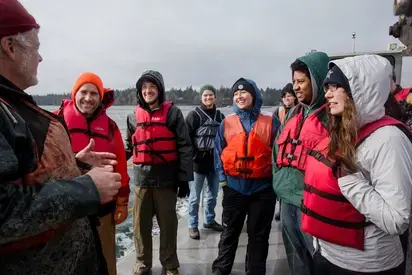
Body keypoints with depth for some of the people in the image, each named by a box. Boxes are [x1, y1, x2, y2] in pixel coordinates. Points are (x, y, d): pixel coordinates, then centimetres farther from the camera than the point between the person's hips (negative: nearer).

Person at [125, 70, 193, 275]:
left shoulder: (172, 113, -3)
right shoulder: (134, 117, 8)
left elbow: (184, 147, -6)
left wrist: (184, 178, -8)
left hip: (166, 179, -3)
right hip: (141, 179, 3)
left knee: (168, 224, 10)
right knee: (141, 225, 13)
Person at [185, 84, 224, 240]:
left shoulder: (220, 116, 9)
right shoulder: (194, 115, -7)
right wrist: (194, 156, -14)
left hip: (215, 161, 5)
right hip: (198, 162, -5)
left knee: (213, 194, 17)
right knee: (195, 196, 4)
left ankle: (210, 220, 34)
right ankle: (193, 226, 18)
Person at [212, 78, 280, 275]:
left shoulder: (271, 121, -3)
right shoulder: (227, 123, 0)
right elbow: (219, 152, 4)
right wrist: (222, 178, -2)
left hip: (263, 187, -1)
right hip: (234, 187, 1)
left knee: (259, 235, 15)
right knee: (230, 231, 17)